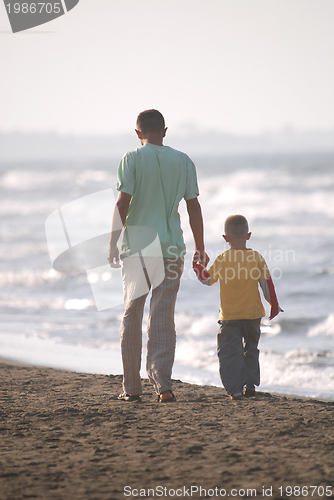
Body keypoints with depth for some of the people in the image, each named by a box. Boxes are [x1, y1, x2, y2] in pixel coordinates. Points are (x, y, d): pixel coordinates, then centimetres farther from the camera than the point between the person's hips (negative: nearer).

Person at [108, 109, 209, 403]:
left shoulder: (132, 159, -4)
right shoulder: (183, 161, 4)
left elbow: (123, 203, -10)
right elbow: (194, 207, 3)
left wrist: (113, 242, -4)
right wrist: (200, 248, 10)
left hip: (136, 247, -1)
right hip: (171, 247, 2)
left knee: (132, 315, 10)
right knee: (163, 317, 3)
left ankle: (132, 387, 13)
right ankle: (163, 384, -9)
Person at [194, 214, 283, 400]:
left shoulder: (222, 259, -8)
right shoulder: (257, 258, -5)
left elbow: (208, 280, 3)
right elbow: (266, 283, -2)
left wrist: (199, 270, 22)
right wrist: (274, 304, 9)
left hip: (229, 316, -3)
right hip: (253, 313, 3)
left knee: (229, 352, -1)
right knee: (251, 349, 21)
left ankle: (235, 388, -12)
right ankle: (250, 384, 22)